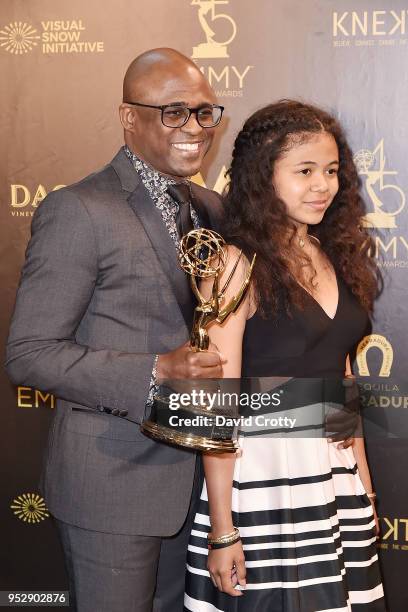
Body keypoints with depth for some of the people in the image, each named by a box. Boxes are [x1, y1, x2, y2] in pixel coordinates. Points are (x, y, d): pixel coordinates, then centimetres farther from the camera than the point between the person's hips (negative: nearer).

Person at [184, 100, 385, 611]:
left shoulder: (335, 258, 9)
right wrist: (222, 530, -14)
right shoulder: (239, 264, -11)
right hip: (261, 477, -6)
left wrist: (364, 486, 16)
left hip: (337, 473, 7)